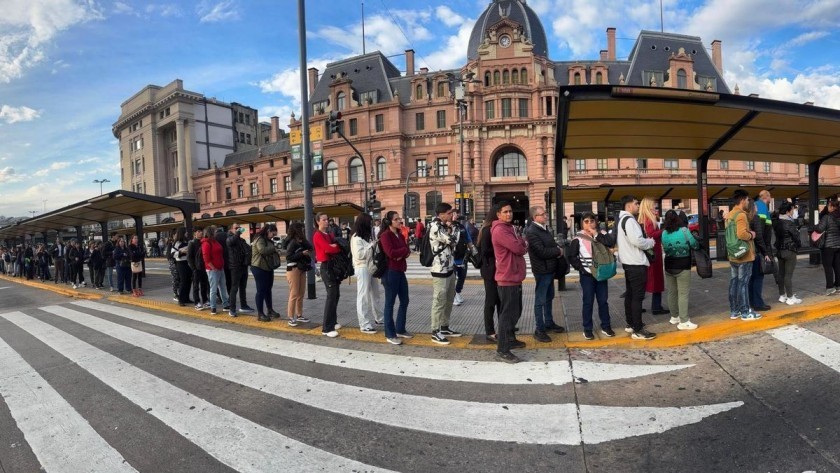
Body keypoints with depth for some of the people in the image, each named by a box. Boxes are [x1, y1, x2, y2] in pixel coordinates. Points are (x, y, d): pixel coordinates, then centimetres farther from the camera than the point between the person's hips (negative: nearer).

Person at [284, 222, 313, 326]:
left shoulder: (302, 242, 10)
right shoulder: (292, 242, -11)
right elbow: (288, 257, -18)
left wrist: (308, 254, -7)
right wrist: (302, 253, -23)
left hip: (302, 269, 8)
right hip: (293, 270, -8)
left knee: (301, 294, 11)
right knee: (294, 294, -6)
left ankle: (299, 315, 20)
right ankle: (291, 318, -1)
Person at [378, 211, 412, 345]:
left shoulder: (400, 235, 14)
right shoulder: (385, 235, -11)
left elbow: (407, 251, 7)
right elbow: (391, 253, -23)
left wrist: (402, 254, -15)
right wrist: (404, 249, -7)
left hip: (400, 271, 9)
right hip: (390, 272, -9)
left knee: (404, 301, 13)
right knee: (390, 303, 0)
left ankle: (400, 330, 27)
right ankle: (390, 335, 9)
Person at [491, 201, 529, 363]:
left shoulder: (510, 228, 16)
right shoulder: (500, 230, -17)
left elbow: (524, 247, 16)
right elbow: (518, 248, -22)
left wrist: (522, 244, -5)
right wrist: (523, 242, -2)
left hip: (515, 277, 10)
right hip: (507, 278, -10)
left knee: (515, 311, 20)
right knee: (508, 313, -6)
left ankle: (510, 339, 36)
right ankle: (502, 350, 0)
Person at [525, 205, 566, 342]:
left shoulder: (543, 229, 11)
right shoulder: (532, 232, -19)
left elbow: (551, 244, 21)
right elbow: (541, 251, -25)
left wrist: (558, 249, -1)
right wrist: (558, 251, -11)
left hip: (550, 269, 10)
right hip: (542, 270, -10)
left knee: (549, 298, 20)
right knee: (540, 300, -2)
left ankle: (549, 323, 34)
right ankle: (539, 330, 6)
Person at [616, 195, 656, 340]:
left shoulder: (621, 220, 15)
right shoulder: (629, 220, -17)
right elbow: (637, 241, -25)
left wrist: (647, 242, 12)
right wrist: (651, 242, -7)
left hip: (628, 262, 10)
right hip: (636, 264, -10)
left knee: (630, 294, 16)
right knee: (637, 296, -6)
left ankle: (630, 324, 26)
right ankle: (638, 330, -2)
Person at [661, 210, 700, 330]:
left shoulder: (664, 233, 0)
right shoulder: (684, 230, -10)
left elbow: (665, 248, 2)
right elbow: (695, 245, -4)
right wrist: (698, 246, 18)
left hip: (669, 266, 5)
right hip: (683, 266, -4)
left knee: (672, 292, 14)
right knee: (683, 294, -2)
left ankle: (675, 317, 26)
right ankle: (683, 321, -1)